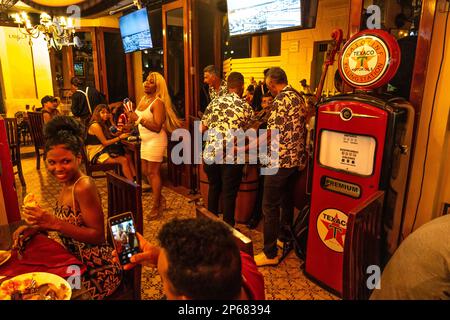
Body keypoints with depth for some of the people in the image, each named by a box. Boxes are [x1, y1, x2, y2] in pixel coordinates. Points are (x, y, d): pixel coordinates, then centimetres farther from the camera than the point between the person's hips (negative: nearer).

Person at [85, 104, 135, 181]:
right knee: (123, 160, -21)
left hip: (104, 150, 9)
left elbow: (113, 134, 6)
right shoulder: (95, 125, -14)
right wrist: (120, 138, -15)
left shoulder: (104, 124, 13)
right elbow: (105, 143, -16)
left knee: (128, 156, -8)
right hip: (97, 154, -9)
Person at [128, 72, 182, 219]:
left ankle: (156, 207, 11)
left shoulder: (158, 102, -15)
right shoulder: (143, 99, 11)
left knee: (153, 173, -2)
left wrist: (138, 119, -28)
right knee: (145, 171, 14)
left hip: (156, 141, -9)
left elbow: (157, 127, -24)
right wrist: (132, 116, 6)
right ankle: (160, 199, 30)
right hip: (145, 140, 9)